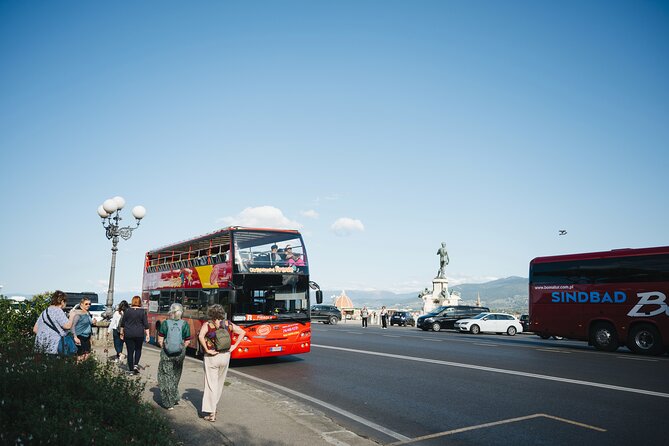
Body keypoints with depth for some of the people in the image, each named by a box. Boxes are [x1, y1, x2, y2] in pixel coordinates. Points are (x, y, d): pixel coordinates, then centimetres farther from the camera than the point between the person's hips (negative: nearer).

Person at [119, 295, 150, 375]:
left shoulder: (127, 311, 1)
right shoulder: (142, 311, -3)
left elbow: (122, 324, 7)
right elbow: (146, 324, -4)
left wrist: (122, 333, 17)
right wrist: (147, 335, 0)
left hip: (128, 334, 1)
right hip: (139, 334, -1)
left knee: (130, 351, 6)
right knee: (138, 350, 18)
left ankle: (131, 370, 9)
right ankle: (136, 364, 0)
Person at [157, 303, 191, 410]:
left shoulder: (165, 323, -7)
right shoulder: (185, 325, -4)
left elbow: (160, 341, -4)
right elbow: (186, 342, 0)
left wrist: (164, 348, 12)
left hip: (167, 353, -2)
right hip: (180, 353, 2)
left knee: (166, 377, 8)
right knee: (176, 375, 22)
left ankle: (169, 403, 7)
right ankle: (175, 398, 33)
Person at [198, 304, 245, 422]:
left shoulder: (207, 324, -8)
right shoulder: (228, 324, 3)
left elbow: (201, 336, -25)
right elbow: (242, 332, 3)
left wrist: (207, 349, -16)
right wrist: (234, 346, 4)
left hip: (211, 356, -4)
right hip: (225, 356, 4)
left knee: (211, 384, 2)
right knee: (219, 383, 20)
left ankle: (211, 413, 0)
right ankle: (214, 406, 33)